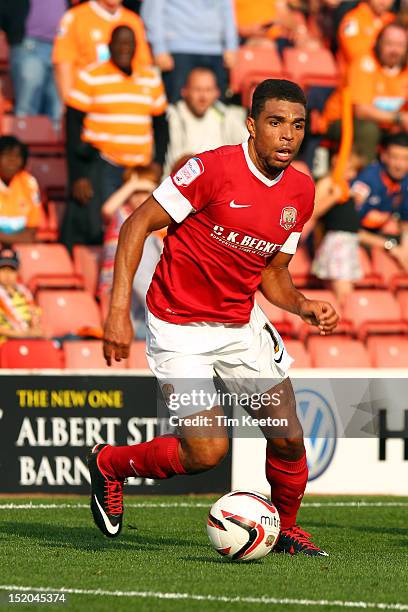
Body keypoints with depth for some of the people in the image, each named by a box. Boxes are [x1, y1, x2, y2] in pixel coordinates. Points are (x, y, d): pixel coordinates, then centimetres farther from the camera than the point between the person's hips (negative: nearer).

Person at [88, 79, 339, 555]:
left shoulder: (301, 192, 1)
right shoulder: (213, 169, -20)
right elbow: (138, 224, -16)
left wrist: (304, 307, -7)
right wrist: (118, 309, -23)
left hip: (242, 323, 6)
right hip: (180, 327, -6)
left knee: (289, 439, -1)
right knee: (207, 452, -13)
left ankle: (285, 529, 27)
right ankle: (109, 464, 14)